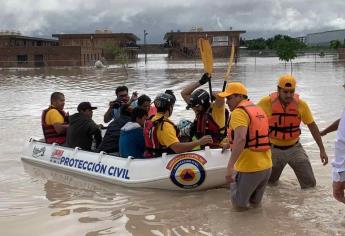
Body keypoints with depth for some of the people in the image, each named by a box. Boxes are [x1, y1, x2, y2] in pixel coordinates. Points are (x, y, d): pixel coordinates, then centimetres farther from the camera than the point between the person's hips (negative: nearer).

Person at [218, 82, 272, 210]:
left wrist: (230, 167, -31)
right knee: (255, 204, 27)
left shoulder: (239, 112, -13)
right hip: (267, 166, 8)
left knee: (240, 205, 14)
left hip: (249, 168, -8)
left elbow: (241, 139, -28)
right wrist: (231, 143, 31)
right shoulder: (259, 110, 14)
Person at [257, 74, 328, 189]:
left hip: (295, 148, 1)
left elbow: (312, 126, -1)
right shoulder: (267, 102, -18)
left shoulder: (301, 104, -13)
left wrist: (322, 150, -1)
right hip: (274, 149, -1)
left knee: (310, 184, -1)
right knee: (268, 183, 15)